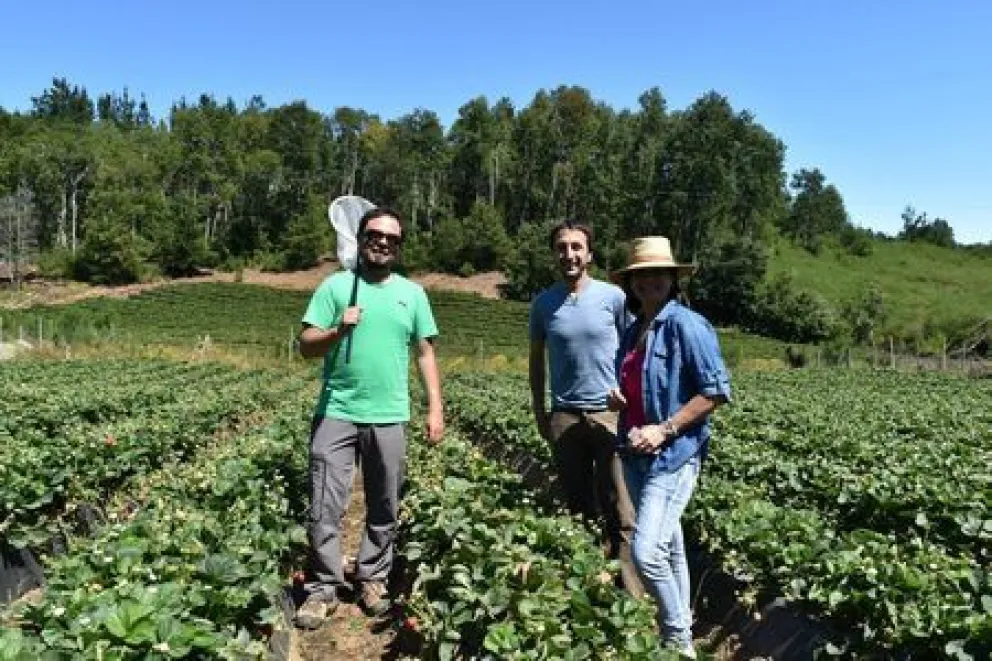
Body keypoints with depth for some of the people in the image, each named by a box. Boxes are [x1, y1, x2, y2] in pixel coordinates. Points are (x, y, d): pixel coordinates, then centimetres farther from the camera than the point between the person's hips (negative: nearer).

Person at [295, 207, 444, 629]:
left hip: (388, 417, 2)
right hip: (336, 413, -2)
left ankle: (372, 580, 27)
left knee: (384, 509, 11)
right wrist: (338, 330, -20)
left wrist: (435, 409, 3)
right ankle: (323, 588, 14)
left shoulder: (412, 293, 9)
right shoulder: (335, 285, 2)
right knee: (325, 507, 0)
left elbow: (426, 354, 10)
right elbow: (306, 346, 0)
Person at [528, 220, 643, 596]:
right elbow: (536, 360, 14)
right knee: (579, 507, 12)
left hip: (611, 413, -2)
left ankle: (632, 591, 6)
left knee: (619, 511, -2)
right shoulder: (543, 304, 5)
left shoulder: (613, 296, -2)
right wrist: (539, 412, 12)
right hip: (564, 416, 3)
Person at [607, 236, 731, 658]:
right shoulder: (633, 331, 11)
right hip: (636, 454, 8)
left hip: (674, 455, -8)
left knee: (647, 552, -13)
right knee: (669, 548, 17)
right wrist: (618, 399, 3)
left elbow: (717, 390, -16)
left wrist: (664, 430, -19)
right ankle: (679, 626, 32)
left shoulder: (687, 325, -12)